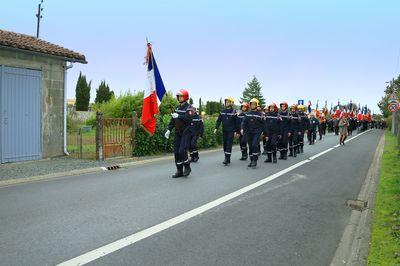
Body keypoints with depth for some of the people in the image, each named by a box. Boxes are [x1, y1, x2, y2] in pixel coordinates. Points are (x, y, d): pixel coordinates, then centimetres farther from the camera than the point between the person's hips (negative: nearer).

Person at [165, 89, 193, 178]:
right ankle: (179, 171, 15)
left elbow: (189, 119, -22)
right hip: (178, 132, 7)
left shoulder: (189, 108, -8)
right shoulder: (177, 108, 15)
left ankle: (187, 167, 7)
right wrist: (169, 129, 6)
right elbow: (173, 119, 15)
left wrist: (179, 116, -27)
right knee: (176, 152, 5)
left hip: (186, 132, -7)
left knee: (182, 151, -16)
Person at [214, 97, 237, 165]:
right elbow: (219, 120, 8)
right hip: (224, 130, 5)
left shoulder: (233, 112, -4)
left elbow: (236, 122, -3)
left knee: (229, 144, -10)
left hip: (231, 131, -5)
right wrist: (216, 128, -3)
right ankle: (227, 159, 16)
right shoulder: (222, 111, 8)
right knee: (225, 144, 8)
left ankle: (227, 159, -13)